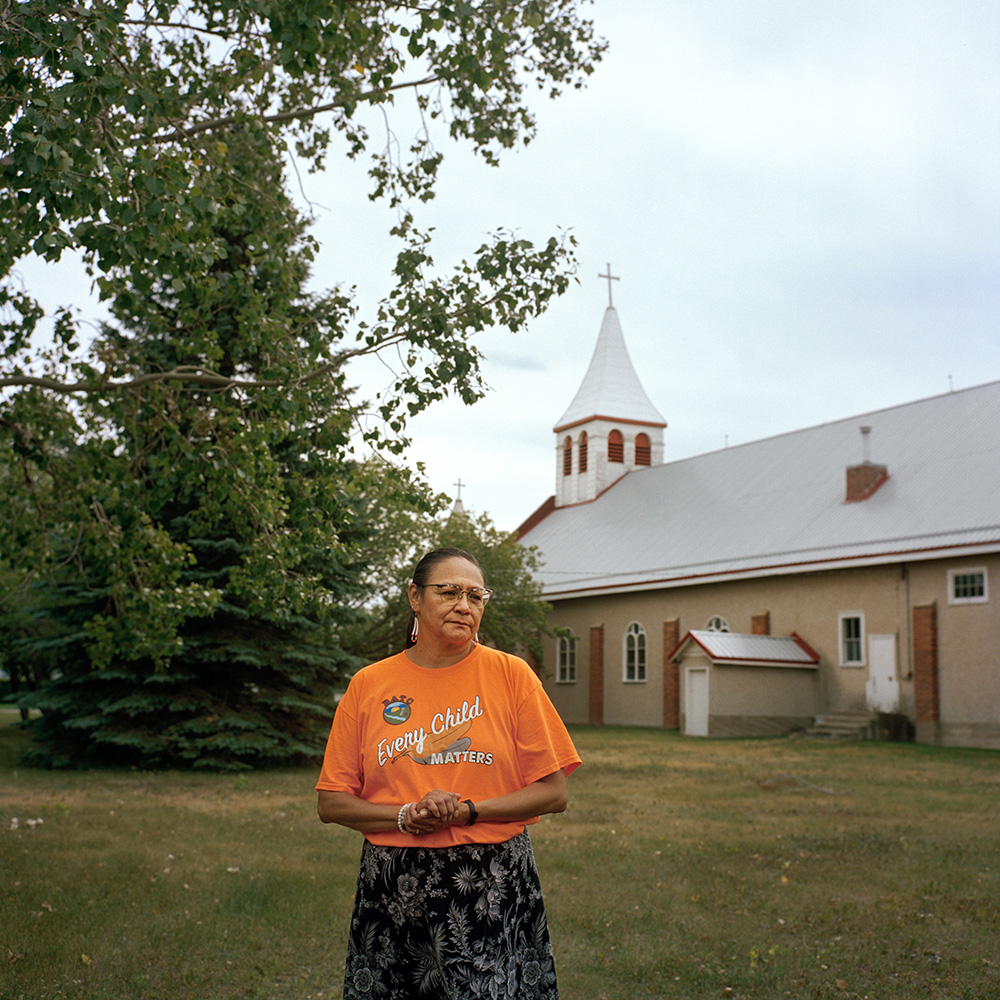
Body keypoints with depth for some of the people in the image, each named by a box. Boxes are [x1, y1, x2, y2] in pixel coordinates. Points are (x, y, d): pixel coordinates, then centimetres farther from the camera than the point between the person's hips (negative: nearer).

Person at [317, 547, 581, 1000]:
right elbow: (331, 803, 5)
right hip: (393, 889, 1)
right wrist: (405, 817, -12)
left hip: (493, 882, -1)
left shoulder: (510, 674, 0)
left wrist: (468, 811, -14)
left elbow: (553, 792, -1)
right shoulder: (368, 685, 3)